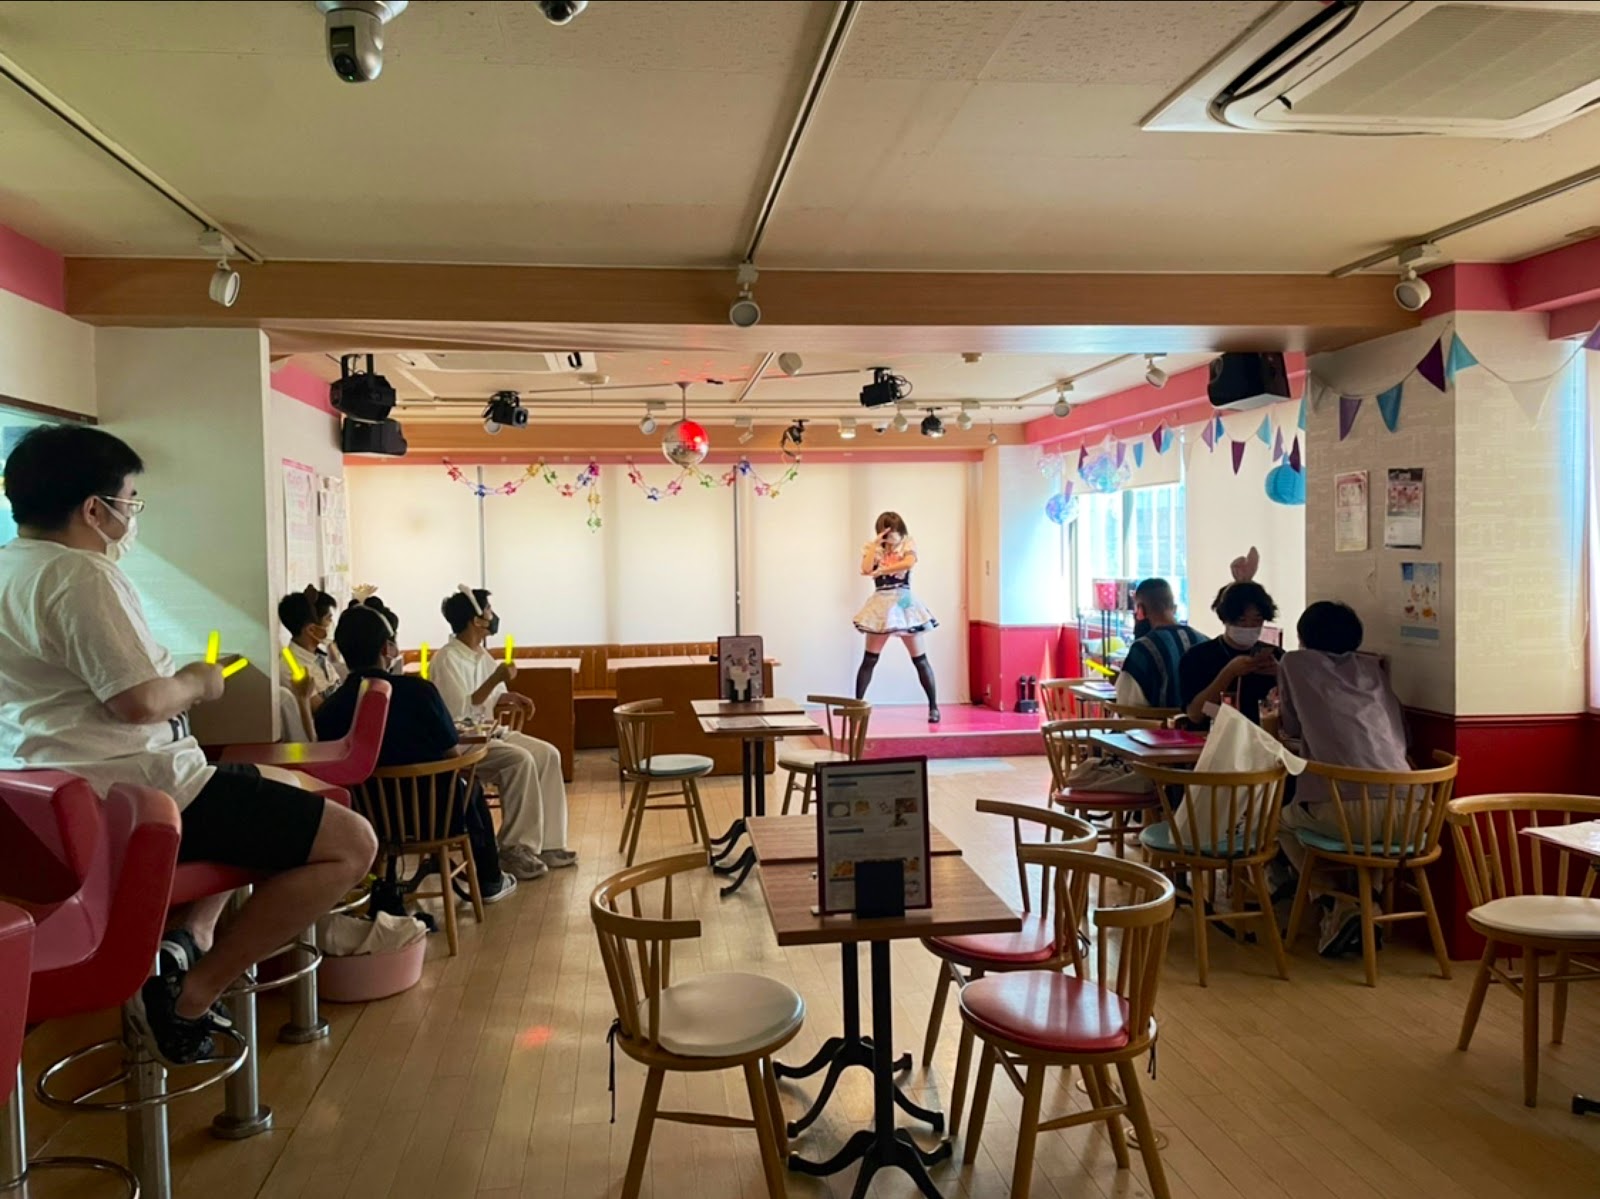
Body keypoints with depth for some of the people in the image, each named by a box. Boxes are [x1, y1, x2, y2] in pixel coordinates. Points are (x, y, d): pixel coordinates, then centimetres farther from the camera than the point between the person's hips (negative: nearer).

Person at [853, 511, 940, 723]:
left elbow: (909, 563, -19)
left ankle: (933, 707, 8)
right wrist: (875, 544, -8)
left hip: (903, 603, -1)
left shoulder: (908, 544, 2)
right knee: (869, 660, 0)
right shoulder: (872, 548, 8)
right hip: (881, 604, 2)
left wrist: (882, 570, -19)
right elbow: (866, 569, -10)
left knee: (920, 659, 1)